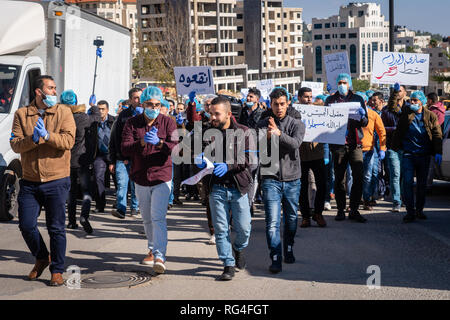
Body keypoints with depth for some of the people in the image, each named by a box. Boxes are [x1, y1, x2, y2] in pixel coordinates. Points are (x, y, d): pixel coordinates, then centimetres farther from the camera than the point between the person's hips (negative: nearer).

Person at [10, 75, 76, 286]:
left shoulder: (63, 113, 3)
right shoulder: (22, 114, 7)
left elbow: (68, 141, -11)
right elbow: (15, 145, -3)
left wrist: (47, 135, -23)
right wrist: (33, 139, -20)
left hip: (56, 181, -2)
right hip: (29, 182, 2)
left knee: (56, 228, 1)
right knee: (26, 225, 3)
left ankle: (57, 271, 13)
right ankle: (41, 258, 29)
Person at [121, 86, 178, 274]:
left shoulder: (168, 122, -2)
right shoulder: (132, 123, 0)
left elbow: (175, 147, -14)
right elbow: (125, 149, -11)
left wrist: (159, 142, -33)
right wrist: (141, 142, -29)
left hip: (162, 177, -3)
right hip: (141, 179, 3)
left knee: (158, 217, -16)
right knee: (147, 218, 16)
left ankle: (159, 256, -20)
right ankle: (152, 249, 34)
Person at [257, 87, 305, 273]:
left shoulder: (296, 124, 3)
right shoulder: (263, 124, 3)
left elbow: (295, 144, -15)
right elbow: (258, 147, -8)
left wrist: (279, 133, -32)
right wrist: (268, 135, -28)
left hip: (292, 178, 2)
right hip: (271, 178, -2)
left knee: (291, 219, 14)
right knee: (272, 222, -10)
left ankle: (289, 251, 34)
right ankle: (275, 259, -8)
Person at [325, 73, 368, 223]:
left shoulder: (357, 99, 11)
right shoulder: (331, 100, 9)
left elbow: (365, 123, 9)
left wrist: (362, 116, -13)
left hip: (355, 144, 1)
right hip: (338, 143, -1)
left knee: (359, 177, -6)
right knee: (339, 178, 1)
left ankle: (354, 210, 2)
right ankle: (340, 209, 10)